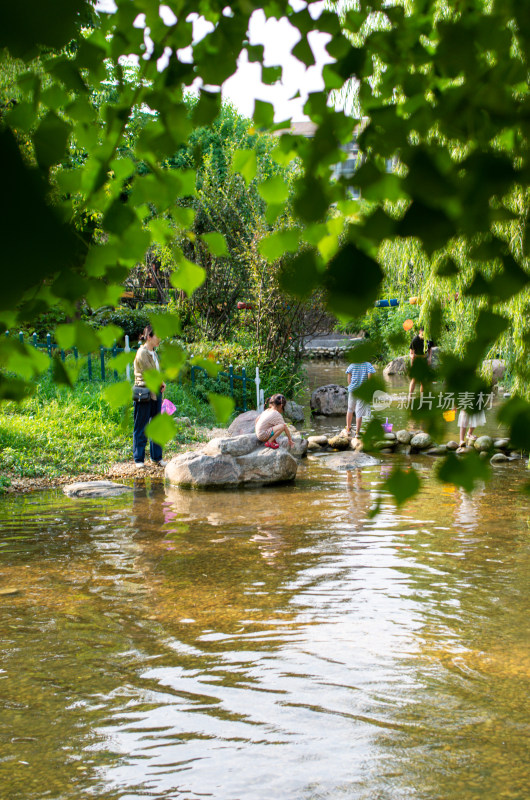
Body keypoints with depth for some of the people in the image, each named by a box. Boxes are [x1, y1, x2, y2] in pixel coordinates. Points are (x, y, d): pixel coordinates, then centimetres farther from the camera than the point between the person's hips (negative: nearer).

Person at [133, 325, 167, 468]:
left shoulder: (153, 353, 14)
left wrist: (160, 384, 1)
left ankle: (157, 457, 19)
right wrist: (161, 383, -2)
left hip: (156, 393, 8)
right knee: (141, 428, 0)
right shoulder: (142, 353, -13)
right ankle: (139, 459, 7)